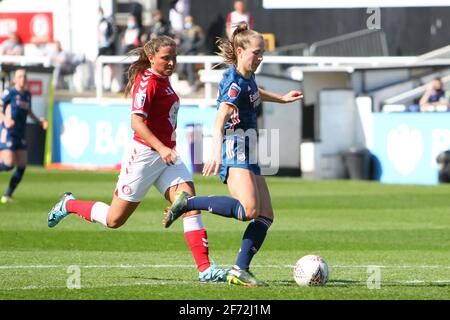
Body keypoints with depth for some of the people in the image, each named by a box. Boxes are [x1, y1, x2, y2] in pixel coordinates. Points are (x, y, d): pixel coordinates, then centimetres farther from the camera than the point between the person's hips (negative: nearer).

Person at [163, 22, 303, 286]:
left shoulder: (247, 77, 13)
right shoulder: (235, 83, -16)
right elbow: (219, 123, -28)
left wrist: (282, 99, 49)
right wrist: (216, 154, -43)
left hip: (248, 155, 10)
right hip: (234, 149, -10)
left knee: (266, 215, 3)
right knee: (248, 209, -25)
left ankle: (240, 270, -2)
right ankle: (188, 202, -12)